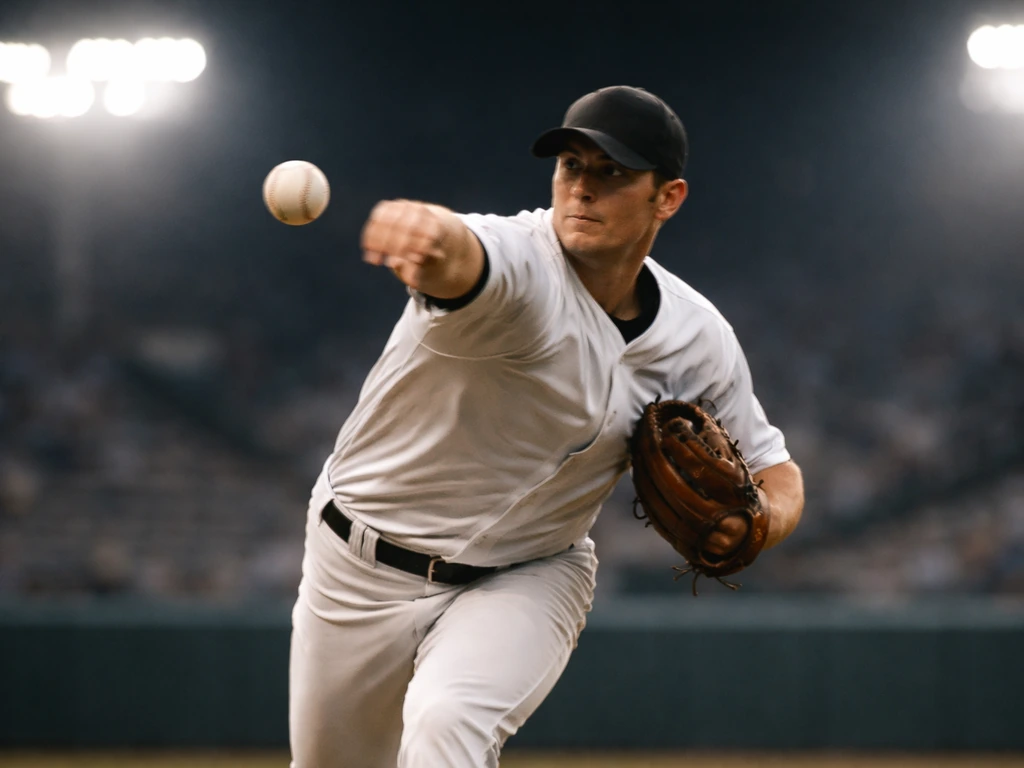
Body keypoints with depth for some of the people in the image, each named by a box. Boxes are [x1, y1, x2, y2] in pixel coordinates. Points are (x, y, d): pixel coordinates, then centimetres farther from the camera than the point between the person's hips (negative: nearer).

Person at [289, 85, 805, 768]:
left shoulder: (697, 340, -9)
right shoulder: (515, 263, -25)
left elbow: (774, 471, 4)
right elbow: (457, 257, -52)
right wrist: (426, 232, -77)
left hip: (528, 579, 1)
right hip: (361, 570, -1)